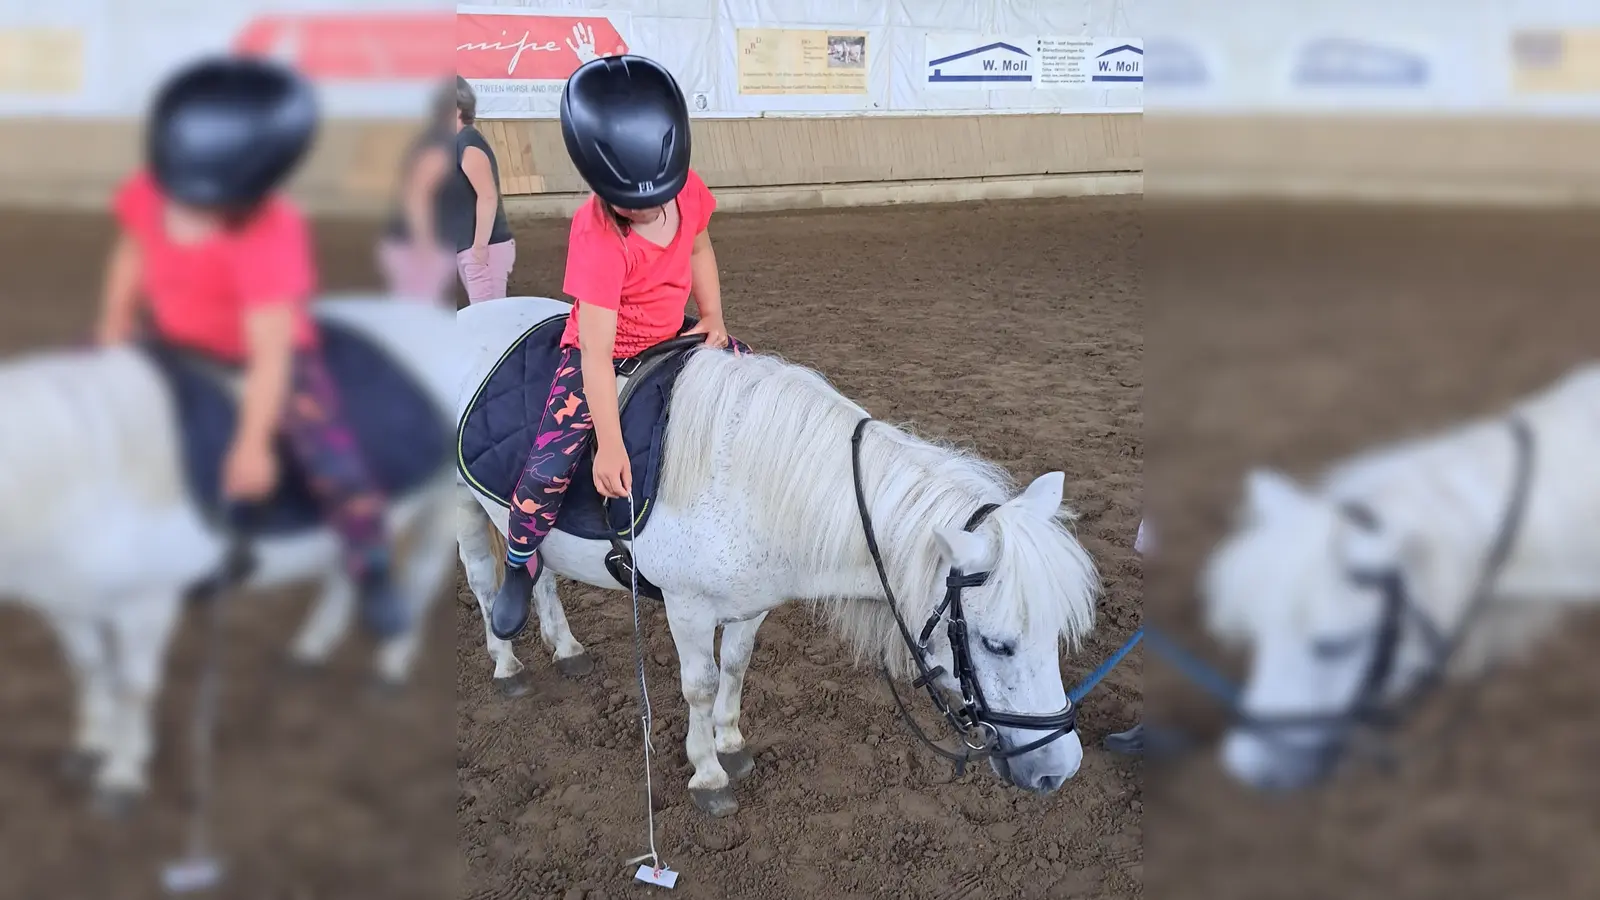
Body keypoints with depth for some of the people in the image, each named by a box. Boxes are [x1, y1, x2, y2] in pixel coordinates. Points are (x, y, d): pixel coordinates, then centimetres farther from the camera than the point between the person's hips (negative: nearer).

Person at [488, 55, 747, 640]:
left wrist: (713, 318, -5)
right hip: (604, 353, -6)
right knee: (550, 465, -19)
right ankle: (521, 562, 9)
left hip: (671, 336, 6)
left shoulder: (689, 190, -17)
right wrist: (610, 446, -35)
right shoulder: (598, 238, -33)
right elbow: (598, 352, -34)